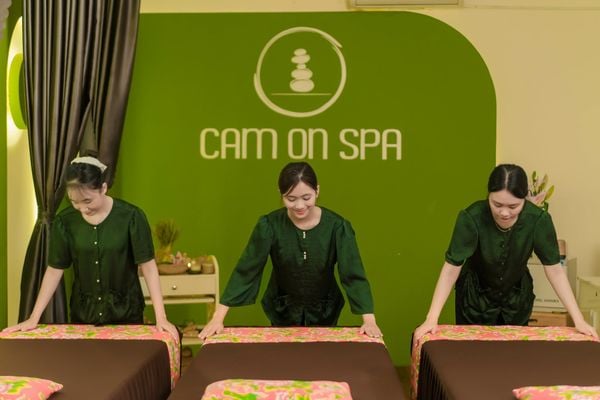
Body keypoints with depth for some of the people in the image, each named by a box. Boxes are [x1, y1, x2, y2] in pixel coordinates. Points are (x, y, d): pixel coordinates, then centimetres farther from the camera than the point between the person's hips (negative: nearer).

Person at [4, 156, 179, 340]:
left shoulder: (131, 216, -15)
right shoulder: (65, 221, -7)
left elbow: (148, 266, -14)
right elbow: (54, 270, -1)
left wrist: (161, 317, -18)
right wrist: (34, 318, -4)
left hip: (125, 312, -2)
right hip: (83, 314, 2)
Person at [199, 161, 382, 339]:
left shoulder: (337, 226, -19)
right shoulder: (269, 225, -18)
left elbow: (353, 274, -21)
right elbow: (246, 270, -20)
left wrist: (369, 319, -32)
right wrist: (218, 318, -26)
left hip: (324, 313, 0)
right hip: (283, 312, 0)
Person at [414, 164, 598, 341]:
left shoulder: (539, 220, -24)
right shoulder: (471, 217, -30)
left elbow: (554, 270, -17)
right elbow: (452, 268, -28)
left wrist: (578, 319, -22)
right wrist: (431, 319, -33)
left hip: (517, 297, 2)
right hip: (475, 296, -2)